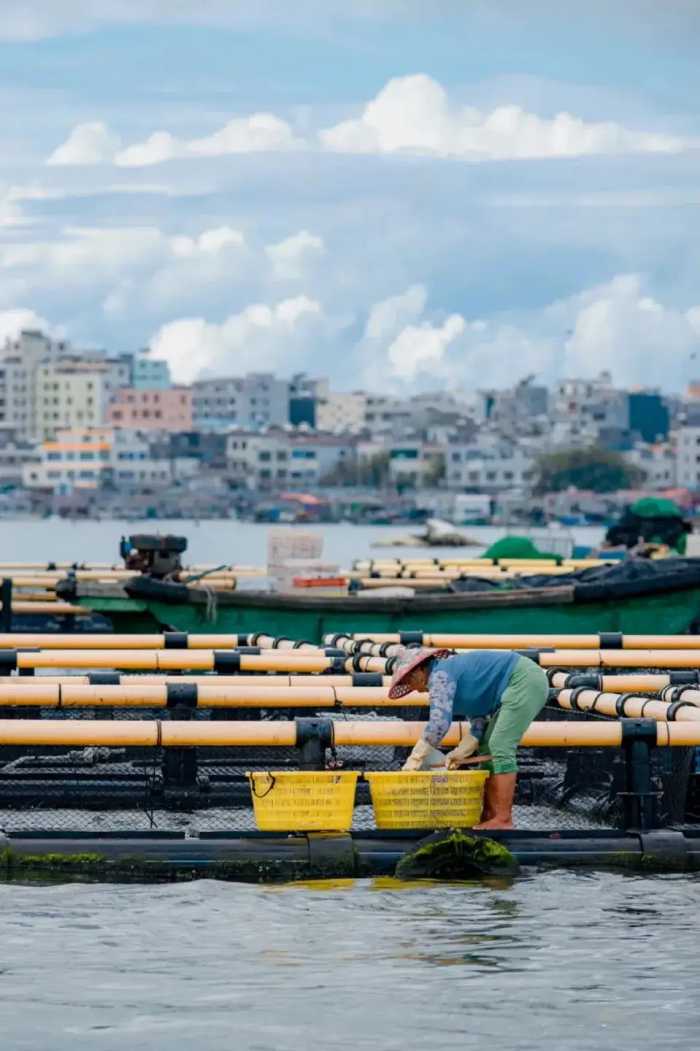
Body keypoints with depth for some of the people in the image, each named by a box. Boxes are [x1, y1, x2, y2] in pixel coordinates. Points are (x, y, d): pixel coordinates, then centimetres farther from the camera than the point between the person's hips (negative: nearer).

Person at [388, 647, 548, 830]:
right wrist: (461, 752, 5)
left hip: (524, 682, -11)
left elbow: (439, 722, -22)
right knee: (488, 748, 11)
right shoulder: (455, 672, 19)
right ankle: (489, 815, 10)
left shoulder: (439, 676, -11)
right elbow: (478, 725, 16)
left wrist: (415, 758, -15)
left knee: (500, 748, -14)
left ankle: (503, 820, -16)